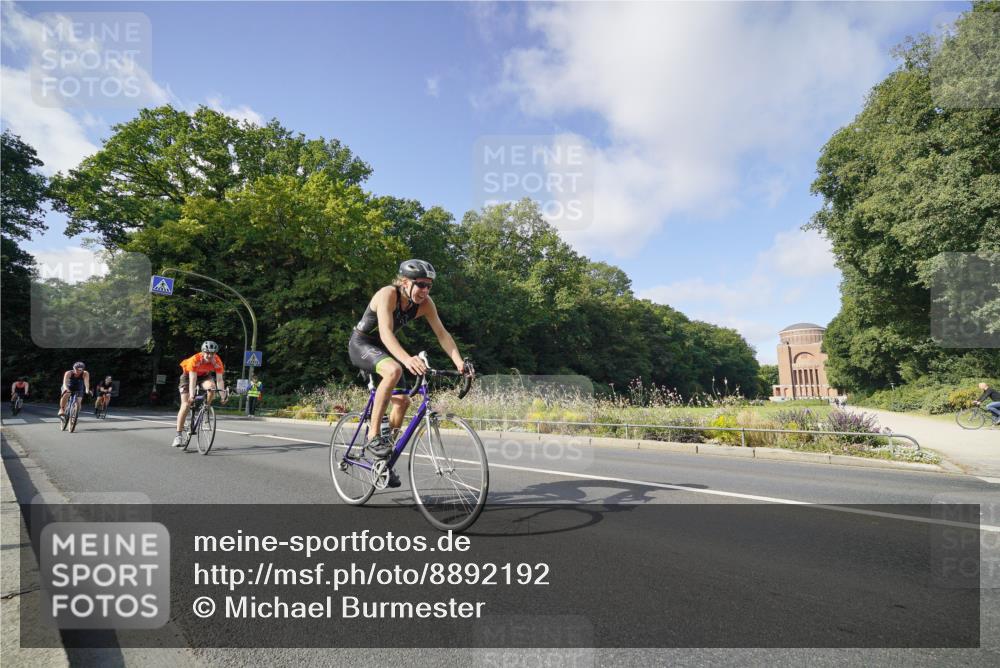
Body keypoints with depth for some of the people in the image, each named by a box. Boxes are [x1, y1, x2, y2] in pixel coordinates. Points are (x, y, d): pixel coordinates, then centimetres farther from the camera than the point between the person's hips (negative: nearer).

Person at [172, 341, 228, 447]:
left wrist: (223, 395, -36)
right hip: (188, 375, -2)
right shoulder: (195, 359, -34)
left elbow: (219, 379, -27)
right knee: (186, 404, -12)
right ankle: (178, 435, -8)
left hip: (204, 375, 3)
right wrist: (191, 395, -47)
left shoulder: (217, 362, -27)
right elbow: (192, 379, -38)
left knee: (212, 386, -32)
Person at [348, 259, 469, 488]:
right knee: (393, 370, -36)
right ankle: (373, 435, -23)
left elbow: (442, 333, -16)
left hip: (382, 348, 7)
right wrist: (407, 359, -59)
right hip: (361, 344, -6)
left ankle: (385, 461, 16)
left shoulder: (425, 303, -13)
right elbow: (386, 332, -43)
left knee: (403, 400, -2)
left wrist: (458, 361, -31)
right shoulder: (388, 294, -30)